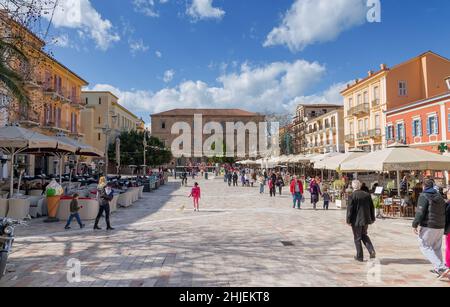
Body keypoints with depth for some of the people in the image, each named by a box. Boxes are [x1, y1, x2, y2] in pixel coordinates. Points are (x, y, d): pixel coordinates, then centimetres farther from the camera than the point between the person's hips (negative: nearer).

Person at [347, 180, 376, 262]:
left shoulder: (352, 196, -14)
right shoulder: (367, 194, 3)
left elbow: (350, 209, -14)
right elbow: (372, 207, 9)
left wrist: (348, 220, -7)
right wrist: (372, 218, 18)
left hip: (356, 220, -5)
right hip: (366, 219, 6)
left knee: (357, 238, 7)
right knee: (364, 235, 23)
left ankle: (359, 256, 14)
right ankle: (372, 251, 8)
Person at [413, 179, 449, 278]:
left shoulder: (424, 196, -9)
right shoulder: (440, 197, 13)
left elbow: (420, 212, -16)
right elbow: (445, 211, 15)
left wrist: (415, 225, -10)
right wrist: (445, 228, 22)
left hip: (428, 226, -7)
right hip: (440, 227, 7)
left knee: (425, 247, -1)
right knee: (437, 248, 18)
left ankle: (441, 268, -13)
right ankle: (438, 269, 27)